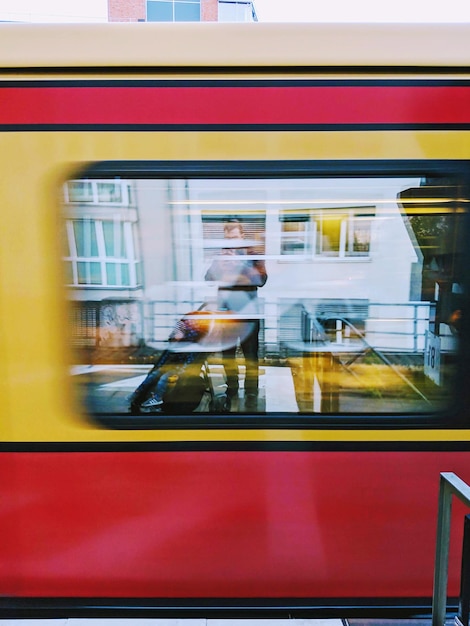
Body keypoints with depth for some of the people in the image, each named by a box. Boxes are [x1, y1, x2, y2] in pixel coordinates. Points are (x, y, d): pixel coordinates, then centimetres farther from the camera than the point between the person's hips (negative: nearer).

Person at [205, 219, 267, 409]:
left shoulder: (253, 255, -1)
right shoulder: (221, 255, 8)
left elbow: (261, 279, -13)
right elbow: (208, 278, -1)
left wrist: (238, 265, -23)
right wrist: (220, 263, -18)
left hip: (247, 313, -3)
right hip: (225, 312, 3)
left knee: (250, 354, 1)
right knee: (227, 352, 13)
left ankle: (251, 393, 12)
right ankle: (232, 387, 31)